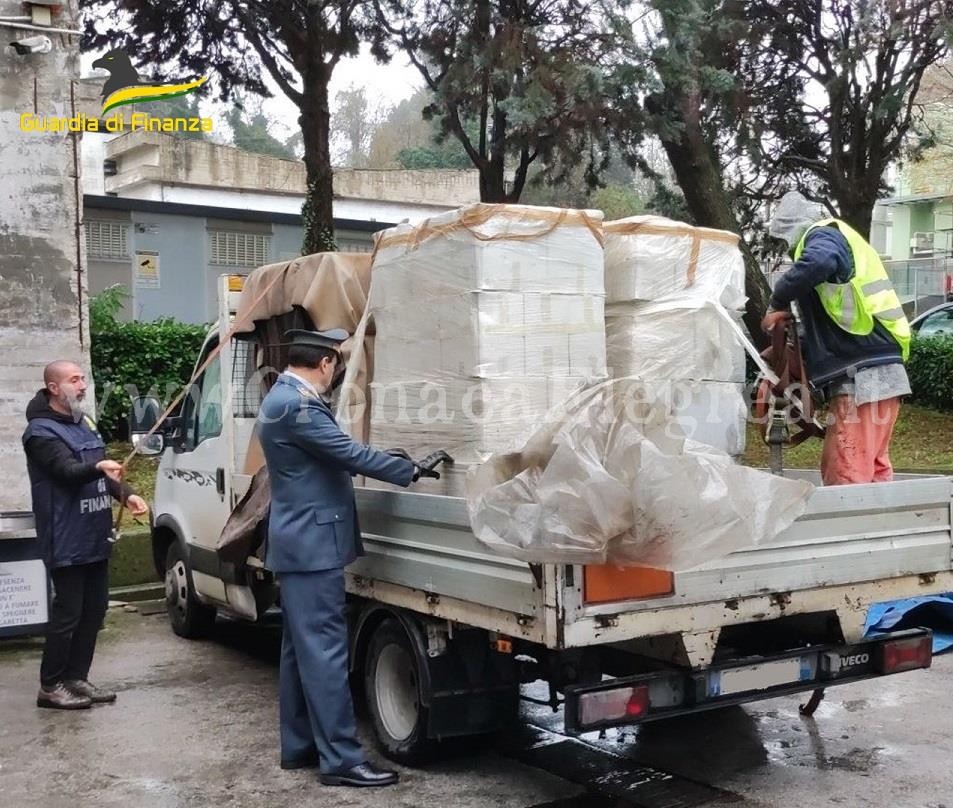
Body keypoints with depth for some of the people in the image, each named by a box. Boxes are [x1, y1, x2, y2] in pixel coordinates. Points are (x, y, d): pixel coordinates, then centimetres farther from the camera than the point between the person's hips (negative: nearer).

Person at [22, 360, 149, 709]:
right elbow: (68, 471, -25)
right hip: (67, 541, -9)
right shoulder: (41, 431, -12)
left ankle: (76, 678, 22)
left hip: (94, 536, 9)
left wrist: (126, 495, 4)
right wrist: (99, 466, -45)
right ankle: (50, 686, 7)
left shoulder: (83, 424, 16)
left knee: (94, 608, 12)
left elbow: (104, 471, 21)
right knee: (68, 612, -5)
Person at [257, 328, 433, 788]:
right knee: (325, 650, -8)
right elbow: (348, 453, -21)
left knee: (301, 647, 14)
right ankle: (341, 759, -3)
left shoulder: (287, 398, 14)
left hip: (301, 543, 11)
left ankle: (299, 746, 23)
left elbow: (332, 456, 21)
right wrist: (410, 470, -13)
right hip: (312, 545, -11)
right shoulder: (295, 405, -19)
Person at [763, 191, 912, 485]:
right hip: (878, 373, 10)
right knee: (872, 471, 12)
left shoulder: (822, 234, -1)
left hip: (862, 375, -10)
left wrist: (779, 303, -15)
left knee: (844, 476, -12)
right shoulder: (843, 241, 27)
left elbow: (817, 263, -28)